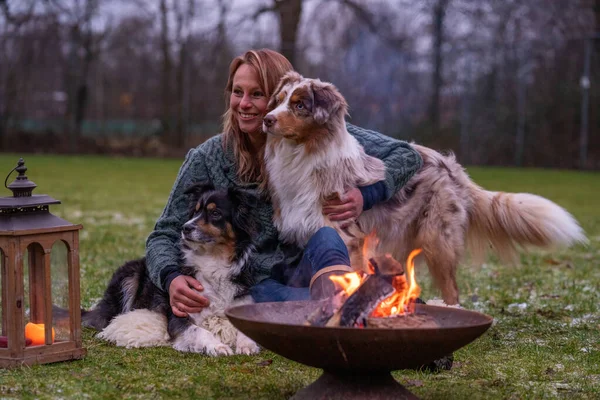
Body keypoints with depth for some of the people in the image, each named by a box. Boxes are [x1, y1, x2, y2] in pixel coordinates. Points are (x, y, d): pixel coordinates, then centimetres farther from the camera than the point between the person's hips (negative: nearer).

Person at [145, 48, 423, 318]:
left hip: (308, 273, 0)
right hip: (254, 286, 0)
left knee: (325, 237, -36)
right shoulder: (208, 159, -2)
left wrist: (365, 196, -22)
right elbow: (164, 235, 0)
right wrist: (171, 278, -23)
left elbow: (406, 156, -3)